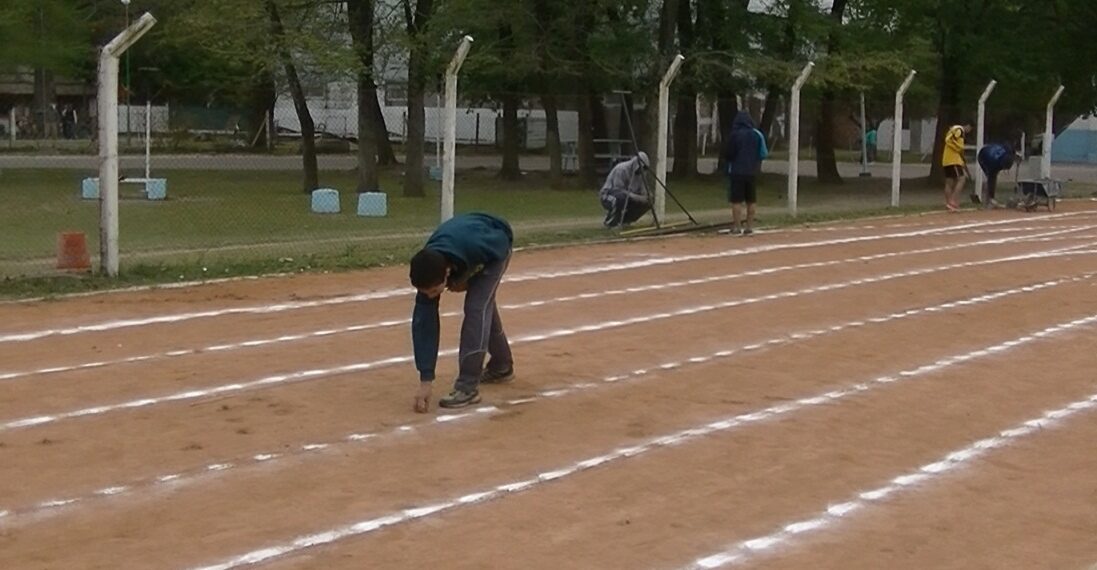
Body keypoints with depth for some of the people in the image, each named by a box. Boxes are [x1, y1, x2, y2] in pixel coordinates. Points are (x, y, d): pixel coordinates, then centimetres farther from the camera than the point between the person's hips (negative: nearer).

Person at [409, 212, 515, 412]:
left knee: (476, 307, -19)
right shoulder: (428, 272, -32)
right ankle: (502, 366, 42)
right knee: (483, 303, 18)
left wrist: (466, 280, -23)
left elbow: (502, 241, -21)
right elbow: (423, 325, -28)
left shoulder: (474, 247, -45)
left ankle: (468, 386, -17)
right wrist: (425, 381, -31)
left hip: (495, 249, -4)